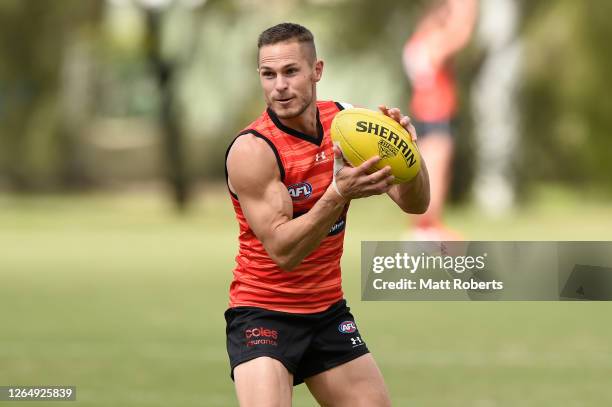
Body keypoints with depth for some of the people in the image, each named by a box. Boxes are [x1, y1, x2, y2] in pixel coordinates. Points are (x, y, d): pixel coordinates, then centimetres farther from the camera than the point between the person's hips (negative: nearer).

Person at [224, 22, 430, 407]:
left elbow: (415, 203, -3)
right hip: (264, 313, -6)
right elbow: (283, 251, -25)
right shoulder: (252, 150, -20)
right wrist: (339, 194, -39)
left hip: (328, 311, 6)